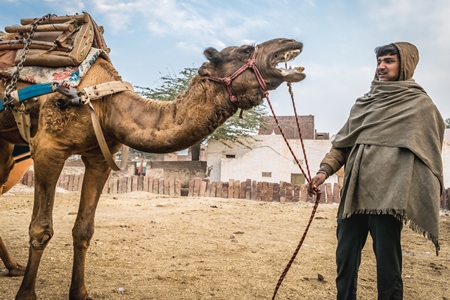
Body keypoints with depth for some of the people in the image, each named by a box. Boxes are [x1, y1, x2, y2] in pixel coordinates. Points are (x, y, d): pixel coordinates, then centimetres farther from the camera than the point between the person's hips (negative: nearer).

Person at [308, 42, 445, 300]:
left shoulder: (420, 105, 4)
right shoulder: (363, 103, 18)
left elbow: (429, 153, 0)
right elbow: (343, 142, 17)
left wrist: (421, 201, -8)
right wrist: (325, 170, 1)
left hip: (387, 195, -5)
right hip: (354, 193, 5)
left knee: (387, 263, 0)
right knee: (346, 258, 10)